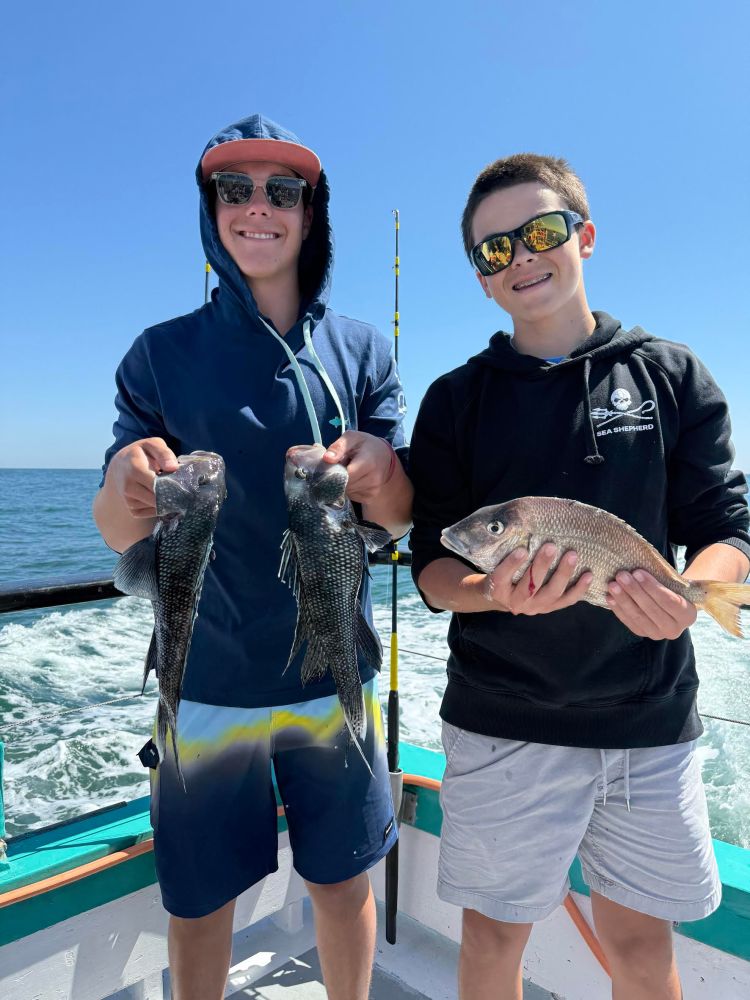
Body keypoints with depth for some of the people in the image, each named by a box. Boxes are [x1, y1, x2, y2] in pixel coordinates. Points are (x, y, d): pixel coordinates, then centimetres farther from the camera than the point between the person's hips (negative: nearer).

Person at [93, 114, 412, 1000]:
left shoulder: (360, 350, 1)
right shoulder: (164, 353, -1)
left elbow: (398, 519, -2)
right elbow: (119, 533, -2)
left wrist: (379, 472, -24)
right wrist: (125, 487, -25)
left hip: (334, 672, 1)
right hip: (205, 678, 0)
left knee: (343, 881, 15)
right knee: (199, 903, 14)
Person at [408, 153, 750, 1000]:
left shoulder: (672, 375, 3)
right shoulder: (457, 399, 0)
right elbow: (433, 568, -2)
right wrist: (497, 593, -23)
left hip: (651, 718, 1)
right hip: (502, 723, 0)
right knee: (495, 932, 15)